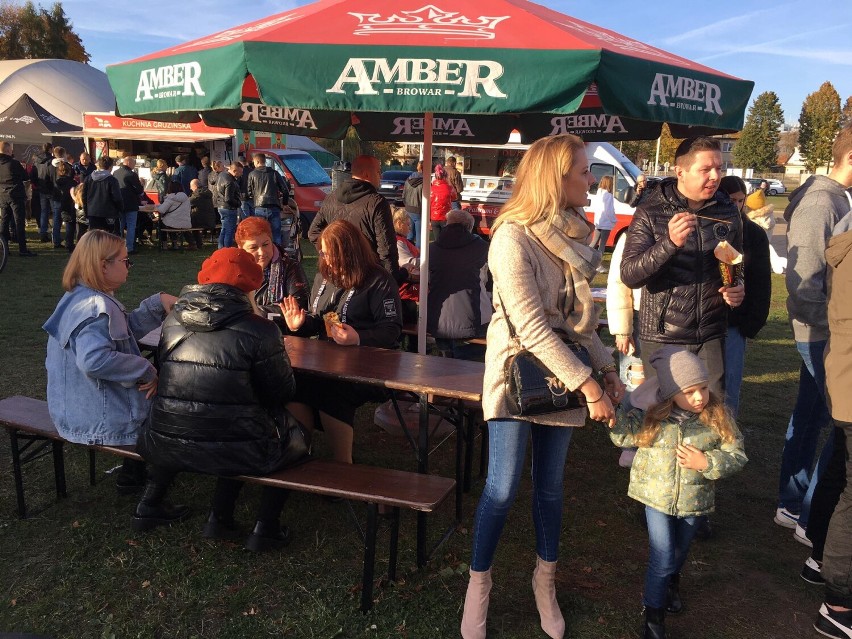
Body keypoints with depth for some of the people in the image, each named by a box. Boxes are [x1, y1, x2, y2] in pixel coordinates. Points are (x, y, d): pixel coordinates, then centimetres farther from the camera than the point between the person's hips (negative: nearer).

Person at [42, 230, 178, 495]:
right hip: (102, 420, -10)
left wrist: (159, 302, 2)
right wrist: (147, 371, -31)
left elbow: (128, 328, 14)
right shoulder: (98, 307, -27)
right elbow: (94, 359, -42)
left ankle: (133, 473, 39)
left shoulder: (79, 298, 7)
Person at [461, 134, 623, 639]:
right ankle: (479, 584, 22)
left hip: (563, 375, 6)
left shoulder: (571, 234, 5)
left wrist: (606, 369, 4)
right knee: (503, 489, -1)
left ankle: (545, 582, 33)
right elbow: (531, 326, -22)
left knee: (551, 485, 14)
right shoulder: (513, 238, -18)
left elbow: (580, 314, 12)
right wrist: (588, 385, -21)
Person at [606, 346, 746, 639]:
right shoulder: (652, 417, -15)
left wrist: (706, 463, -26)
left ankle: (671, 581, 59)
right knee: (662, 558, -4)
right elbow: (623, 435, -9)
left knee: (679, 552, 26)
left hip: (694, 501, 2)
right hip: (657, 496, -2)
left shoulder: (717, 417, -14)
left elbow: (737, 456, -10)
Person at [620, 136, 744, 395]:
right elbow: (629, 275, -17)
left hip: (711, 335, 3)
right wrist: (670, 243, -31)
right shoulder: (651, 211, -8)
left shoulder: (728, 211, 4)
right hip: (663, 336, -3)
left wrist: (737, 289, -2)